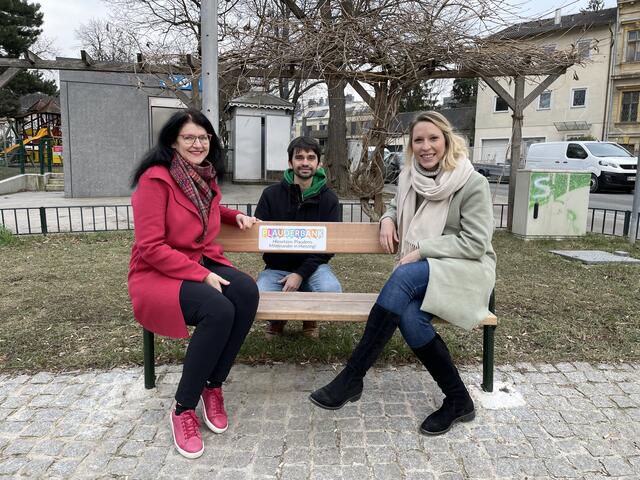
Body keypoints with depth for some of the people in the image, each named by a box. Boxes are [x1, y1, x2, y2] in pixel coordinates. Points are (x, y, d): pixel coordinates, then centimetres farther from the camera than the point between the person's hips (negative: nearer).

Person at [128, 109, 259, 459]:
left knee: (247, 291, -25)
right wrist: (202, 276, -23)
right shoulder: (156, 179, -15)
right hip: (156, 273, -6)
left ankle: (213, 386, -8)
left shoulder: (206, 177, 8)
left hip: (203, 263, 7)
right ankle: (183, 409, -14)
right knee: (218, 310, -34)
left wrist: (234, 215, 14)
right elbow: (150, 248, -20)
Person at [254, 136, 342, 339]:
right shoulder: (271, 194, -2)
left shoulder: (329, 199, -2)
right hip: (276, 268, 0)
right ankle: (277, 318, 12)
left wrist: (301, 273, -17)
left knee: (331, 292, -31)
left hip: (312, 266, 0)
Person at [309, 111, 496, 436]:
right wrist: (388, 218, 3)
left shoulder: (472, 184, -7)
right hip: (421, 275, 5)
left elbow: (475, 243, -12)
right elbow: (397, 208, 28)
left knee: (403, 277, -35)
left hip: (466, 271, -4)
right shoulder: (409, 178, 8)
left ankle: (351, 377, -29)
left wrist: (421, 250, -19)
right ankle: (458, 400, -9)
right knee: (409, 317, -31)